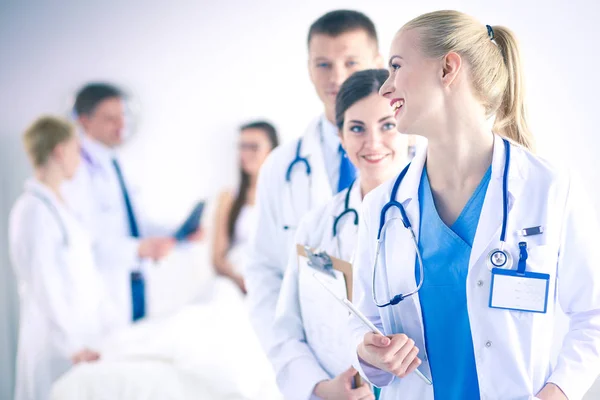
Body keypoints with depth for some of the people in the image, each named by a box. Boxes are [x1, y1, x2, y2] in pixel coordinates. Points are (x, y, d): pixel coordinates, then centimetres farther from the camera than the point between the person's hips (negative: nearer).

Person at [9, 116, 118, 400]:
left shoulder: (59, 205, 13)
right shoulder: (33, 209, -14)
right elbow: (43, 286, -17)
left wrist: (109, 326, 12)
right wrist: (72, 346, -17)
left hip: (84, 332, 8)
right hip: (56, 344, -8)